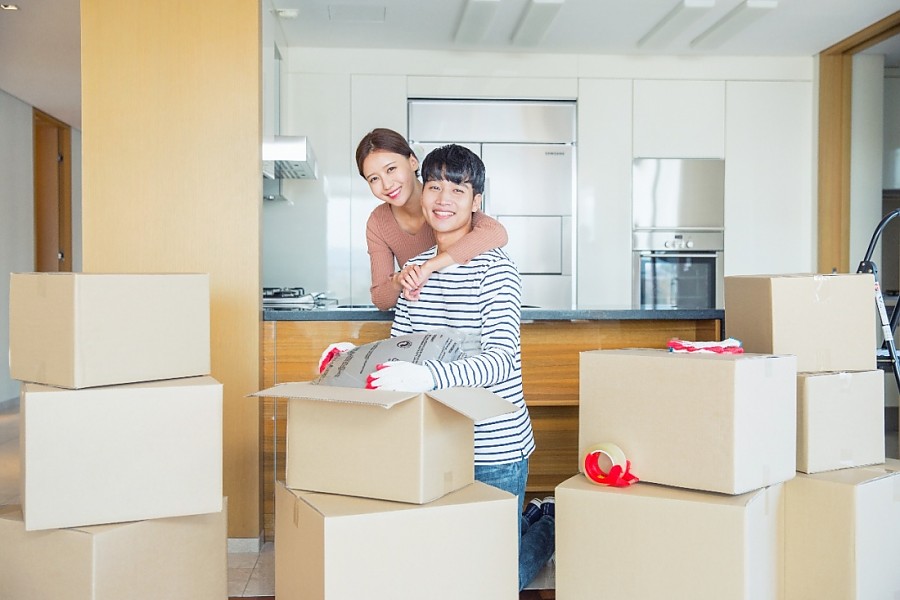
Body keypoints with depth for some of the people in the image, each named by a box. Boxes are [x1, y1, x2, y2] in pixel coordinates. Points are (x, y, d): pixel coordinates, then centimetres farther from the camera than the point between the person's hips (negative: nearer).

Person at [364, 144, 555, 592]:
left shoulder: (495, 269, -15)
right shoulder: (417, 267, 6)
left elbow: (501, 360, -28)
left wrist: (427, 376, -44)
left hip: (494, 446, -6)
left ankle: (550, 522, 34)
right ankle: (527, 515, 39)